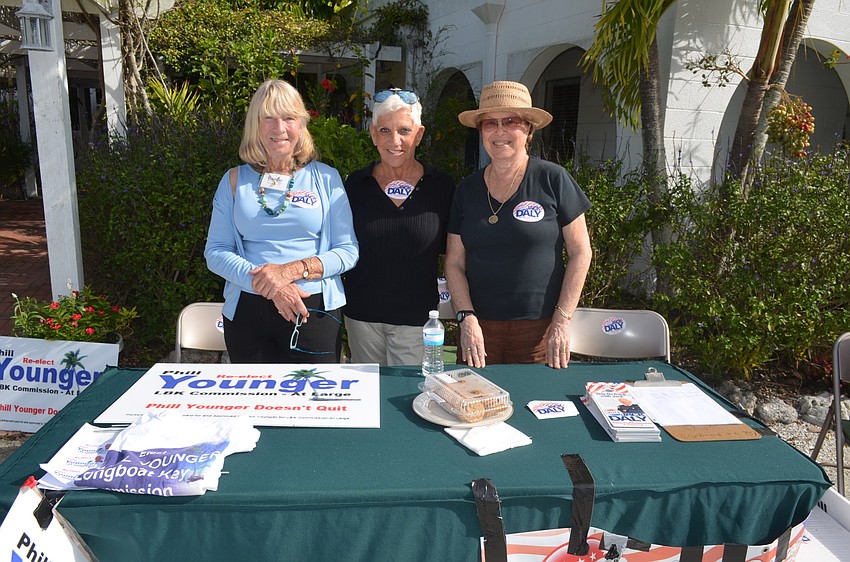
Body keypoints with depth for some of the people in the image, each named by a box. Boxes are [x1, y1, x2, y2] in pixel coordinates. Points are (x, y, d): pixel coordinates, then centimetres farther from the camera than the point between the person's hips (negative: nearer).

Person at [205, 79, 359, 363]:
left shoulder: (326, 178, 3)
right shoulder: (235, 181, 7)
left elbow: (348, 250, -1)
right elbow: (215, 252, 1)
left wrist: (293, 269, -16)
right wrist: (264, 282, -15)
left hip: (313, 310, -1)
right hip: (246, 312, 2)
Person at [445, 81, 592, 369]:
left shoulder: (552, 180, -4)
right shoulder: (467, 189, 6)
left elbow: (580, 252, -3)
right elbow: (454, 262, 7)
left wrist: (561, 321, -7)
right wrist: (467, 318, -6)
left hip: (539, 330, -2)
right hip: (479, 328, 3)